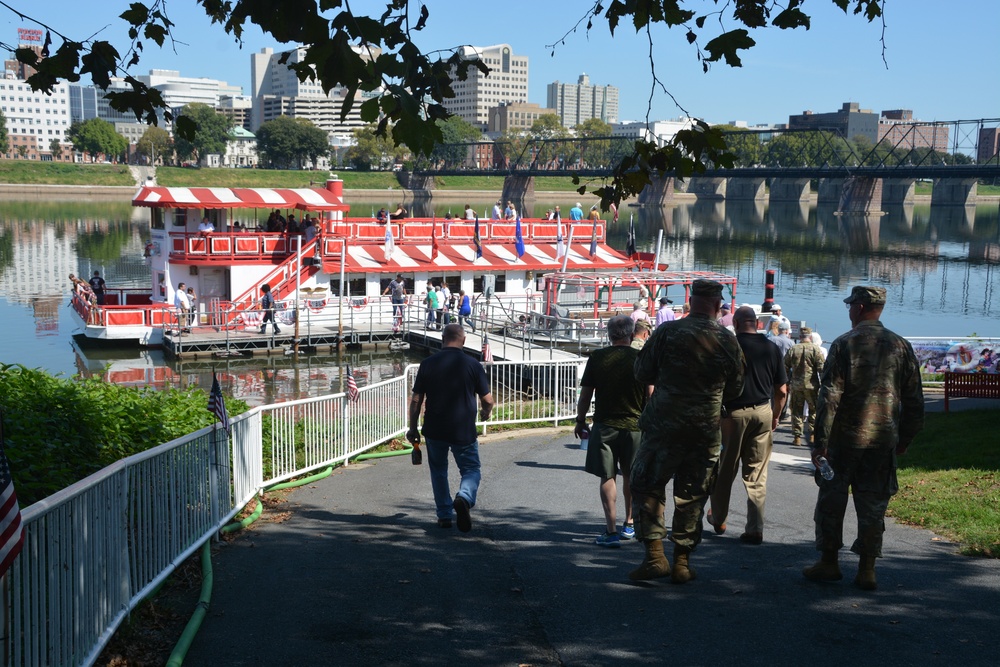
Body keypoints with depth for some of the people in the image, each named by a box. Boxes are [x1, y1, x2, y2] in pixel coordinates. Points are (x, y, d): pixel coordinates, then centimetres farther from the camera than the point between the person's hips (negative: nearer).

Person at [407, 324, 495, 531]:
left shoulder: (427, 364, -1)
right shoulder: (473, 365, -5)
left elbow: (416, 400, 0)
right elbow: (487, 400, -2)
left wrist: (413, 428, 10)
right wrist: (486, 412, 21)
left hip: (434, 430, 2)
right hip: (464, 431, -2)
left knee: (438, 471, 21)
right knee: (471, 469, 11)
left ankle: (444, 516, 23)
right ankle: (464, 498, -19)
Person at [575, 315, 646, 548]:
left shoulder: (597, 358, -4)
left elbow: (585, 394, -2)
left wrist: (580, 420, 11)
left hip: (604, 426, -1)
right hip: (634, 425, 1)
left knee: (607, 477, 3)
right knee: (630, 477, 16)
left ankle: (611, 530, -5)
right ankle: (629, 525, 30)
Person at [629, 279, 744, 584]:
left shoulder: (667, 333, -7)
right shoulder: (728, 341, 0)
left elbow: (642, 373, 1)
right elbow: (734, 390, 11)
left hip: (664, 425, -2)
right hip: (707, 432, 2)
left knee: (647, 486, 8)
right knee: (692, 496, 11)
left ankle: (654, 554, 0)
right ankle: (682, 561, 14)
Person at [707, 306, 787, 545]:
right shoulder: (771, 349, 3)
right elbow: (782, 391, 5)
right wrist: (775, 416, 18)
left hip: (734, 412, -2)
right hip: (763, 412, 3)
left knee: (725, 470, 13)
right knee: (757, 476, 6)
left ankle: (718, 519, 28)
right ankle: (755, 529, 4)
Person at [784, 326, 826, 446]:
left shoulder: (793, 349, 1)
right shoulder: (816, 350, -7)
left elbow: (785, 368, 5)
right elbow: (822, 369, -9)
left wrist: (787, 383, 14)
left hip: (796, 386, 2)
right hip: (811, 385, -2)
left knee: (797, 411, 9)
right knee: (814, 410, 13)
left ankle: (797, 437, 7)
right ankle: (813, 434, 11)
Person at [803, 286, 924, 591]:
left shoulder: (844, 344, -8)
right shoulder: (901, 346, 3)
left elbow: (829, 397, -12)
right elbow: (914, 399, 6)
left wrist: (820, 442, -10)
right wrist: (905, 438, 15)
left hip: (845, 437, -3)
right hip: (884, 440, 3)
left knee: (832, 499, 10)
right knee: (873, 504, 9)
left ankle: (829, 562, 16)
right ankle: (867, 570, 10)